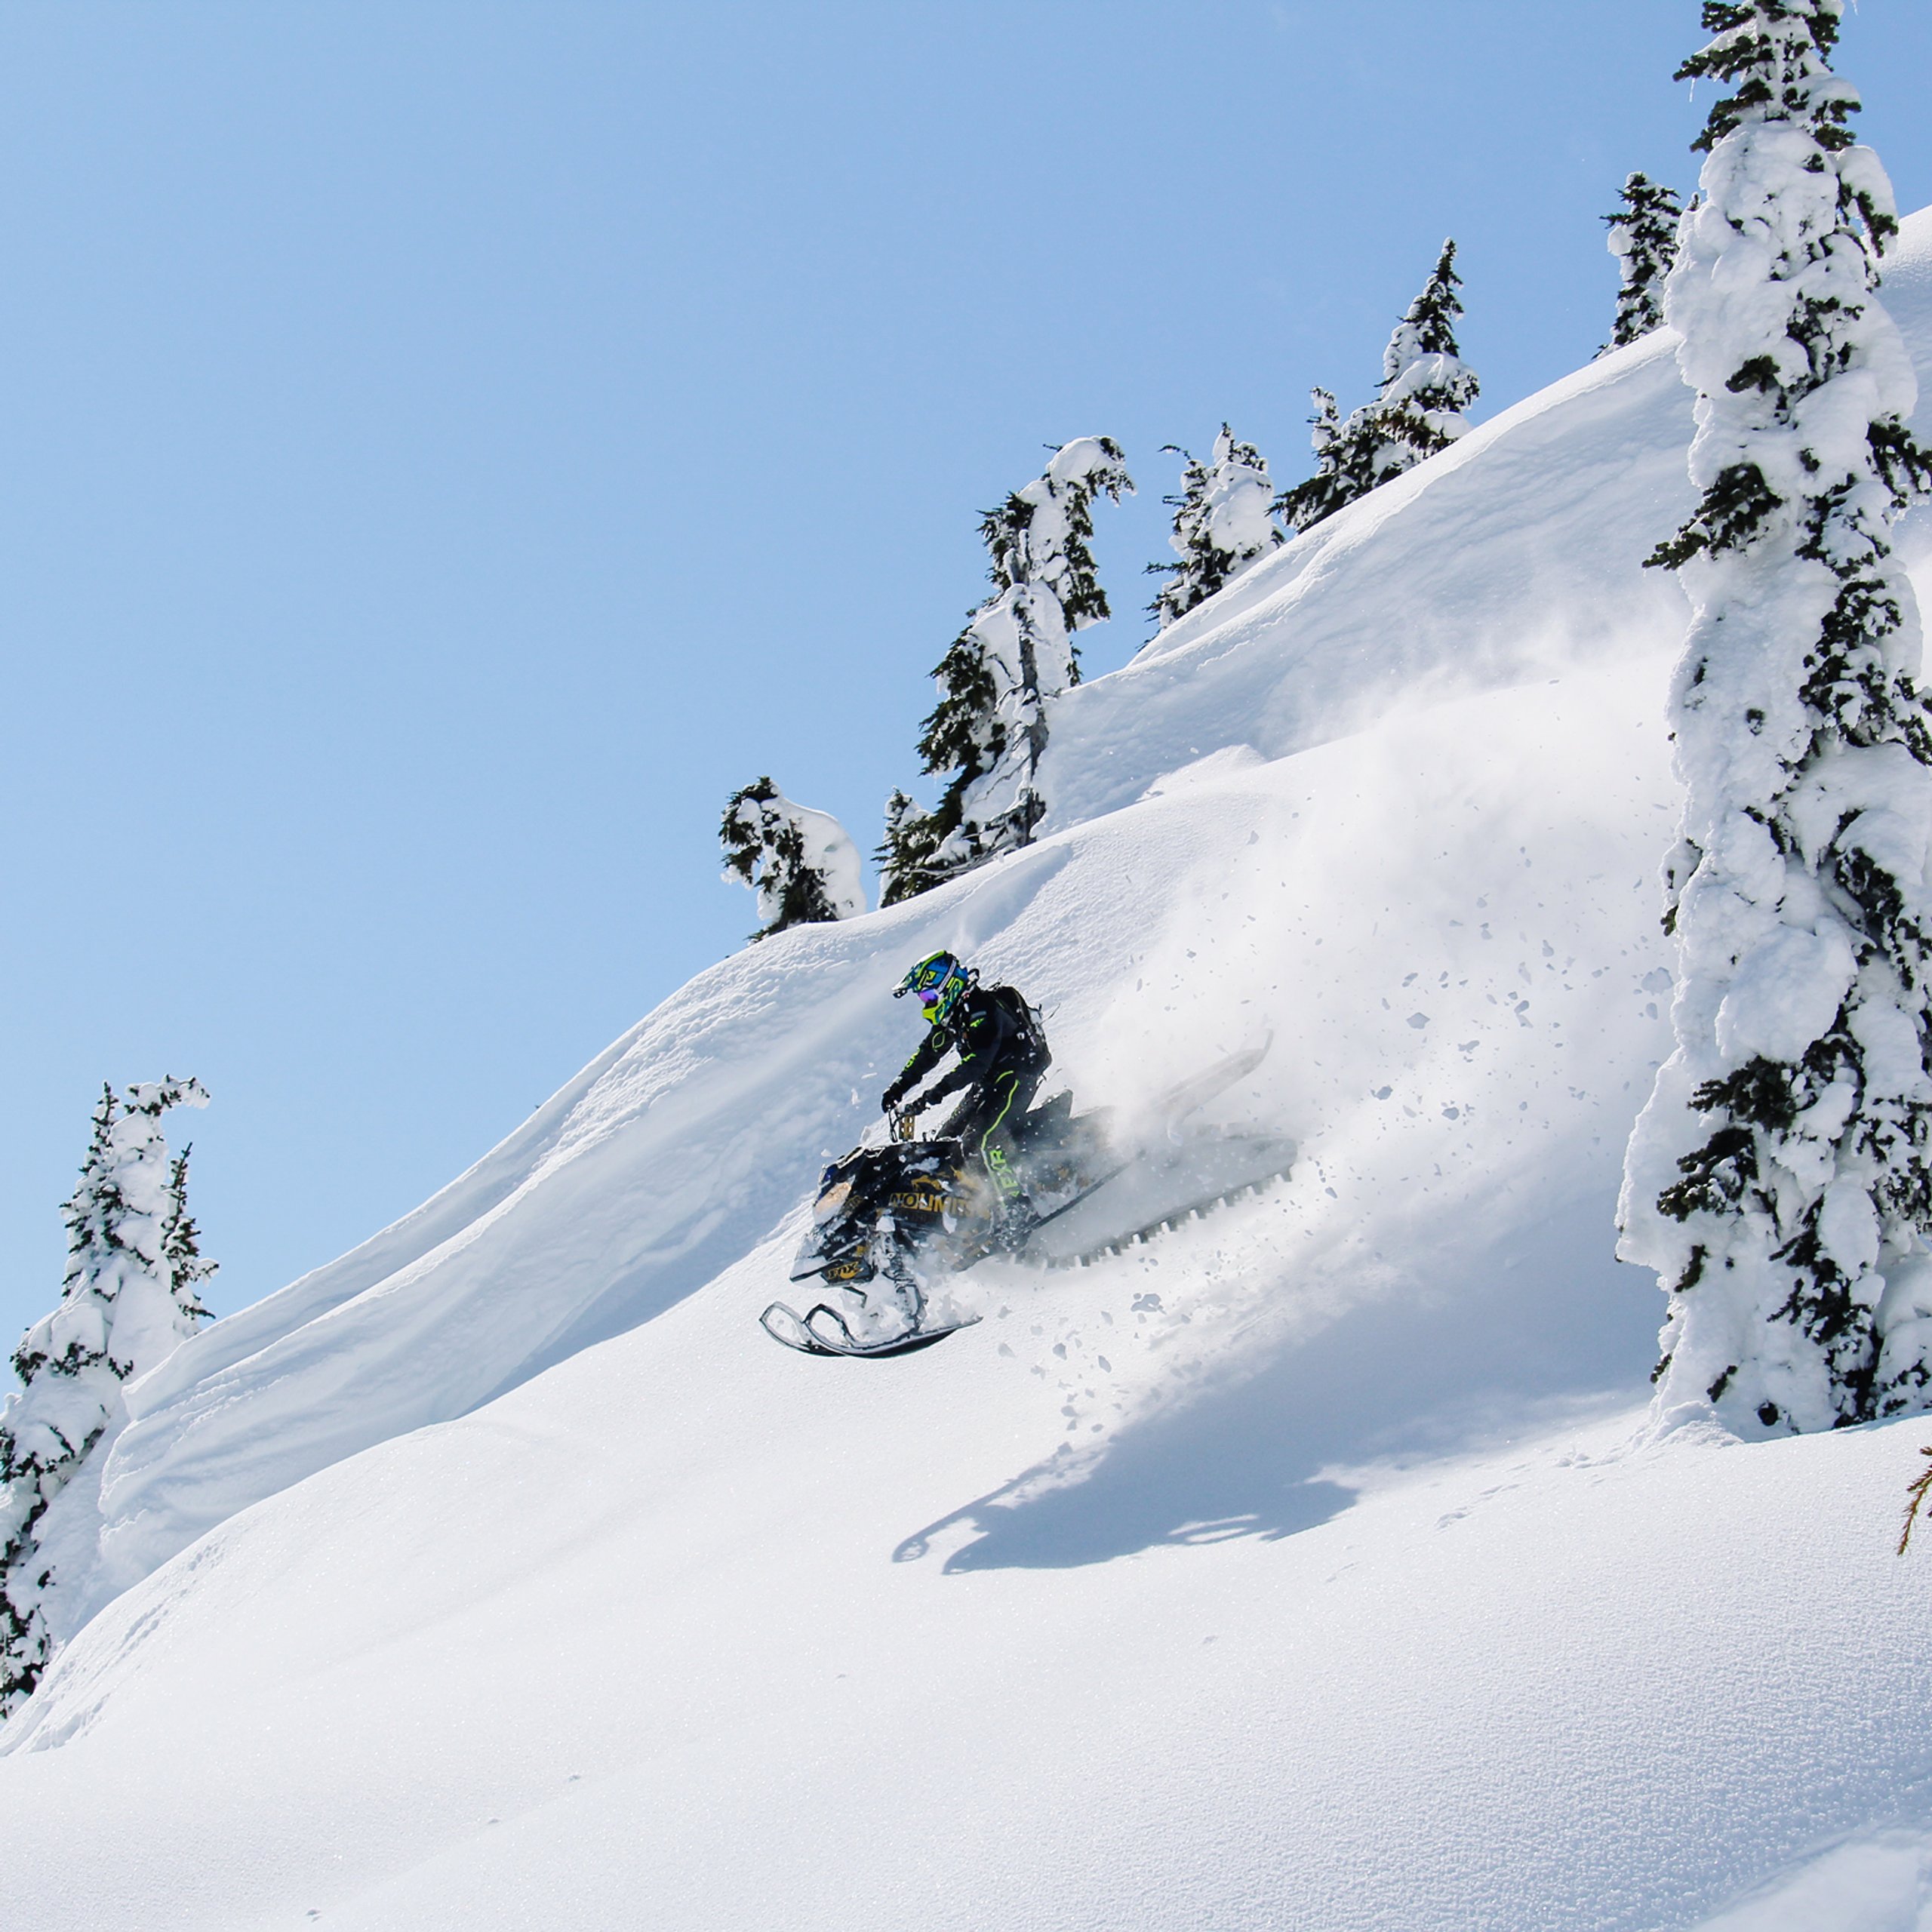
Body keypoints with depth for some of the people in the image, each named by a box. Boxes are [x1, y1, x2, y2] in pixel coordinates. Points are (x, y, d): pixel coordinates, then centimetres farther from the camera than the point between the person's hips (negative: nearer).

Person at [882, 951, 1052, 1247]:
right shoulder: (951, 1016, 10)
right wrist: (898, 1087, 10)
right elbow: (927, 1054, 21)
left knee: (984, 1136, -29)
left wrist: (940, 1090, -37)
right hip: (988, 1084, 10)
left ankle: (1017, 1211, -34)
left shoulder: (983, 1009, -20)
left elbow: (978, 1061, -31)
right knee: (946, 1142, 6)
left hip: (1016, 1076, -10)